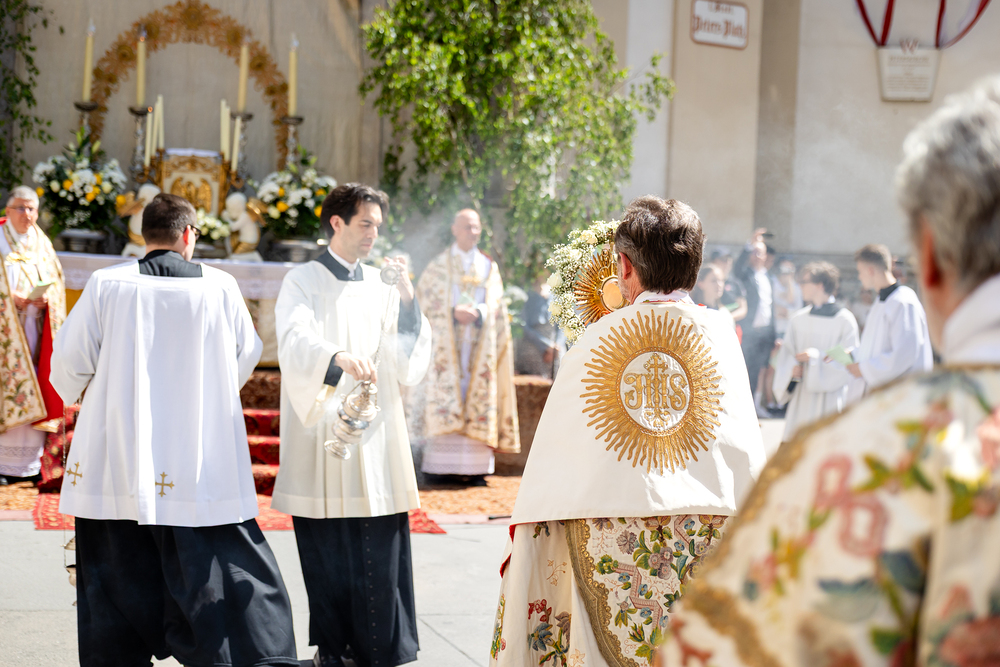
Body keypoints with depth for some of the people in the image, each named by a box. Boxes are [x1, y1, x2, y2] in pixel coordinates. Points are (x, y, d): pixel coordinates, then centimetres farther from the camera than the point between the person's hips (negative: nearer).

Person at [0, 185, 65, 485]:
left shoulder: (42, 244, 12)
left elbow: (56, 281, 11)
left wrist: (45, 298, -9)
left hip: (35, 330, 4)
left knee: (33, 391, 2)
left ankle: (27, 461, 7)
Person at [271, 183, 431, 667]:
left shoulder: (382, 286, 14)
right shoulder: (303, 282, 2)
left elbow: (410, 368, 8)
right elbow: (296, 340, -19)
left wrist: (406, 300, -4)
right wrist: (340, 356, -39)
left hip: (377, 438, 3)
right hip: (321, 433, -3)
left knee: (380, 550, -1)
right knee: (327, 551, 1)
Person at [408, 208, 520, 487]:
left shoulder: (490, 267, 16)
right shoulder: (438, 266, 10)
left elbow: (495, 303, 5)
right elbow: (428, 302, 0)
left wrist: (476, 312, -15)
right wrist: (454, 312, -16)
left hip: (479, 346, 2)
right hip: (446, 345, -2)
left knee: (478, 401, -5)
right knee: (444, 399, -9)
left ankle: (473, 468, -5)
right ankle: (439, 467, -7)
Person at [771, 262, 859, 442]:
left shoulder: (845, 320, -4)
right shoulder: (798, 319, 11)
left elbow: (848, 360, -8)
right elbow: (786, 354, 13)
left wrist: (817, 356, -18)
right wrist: (792, 368, -9)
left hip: (831, 398, -4)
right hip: (802, 398, 4)